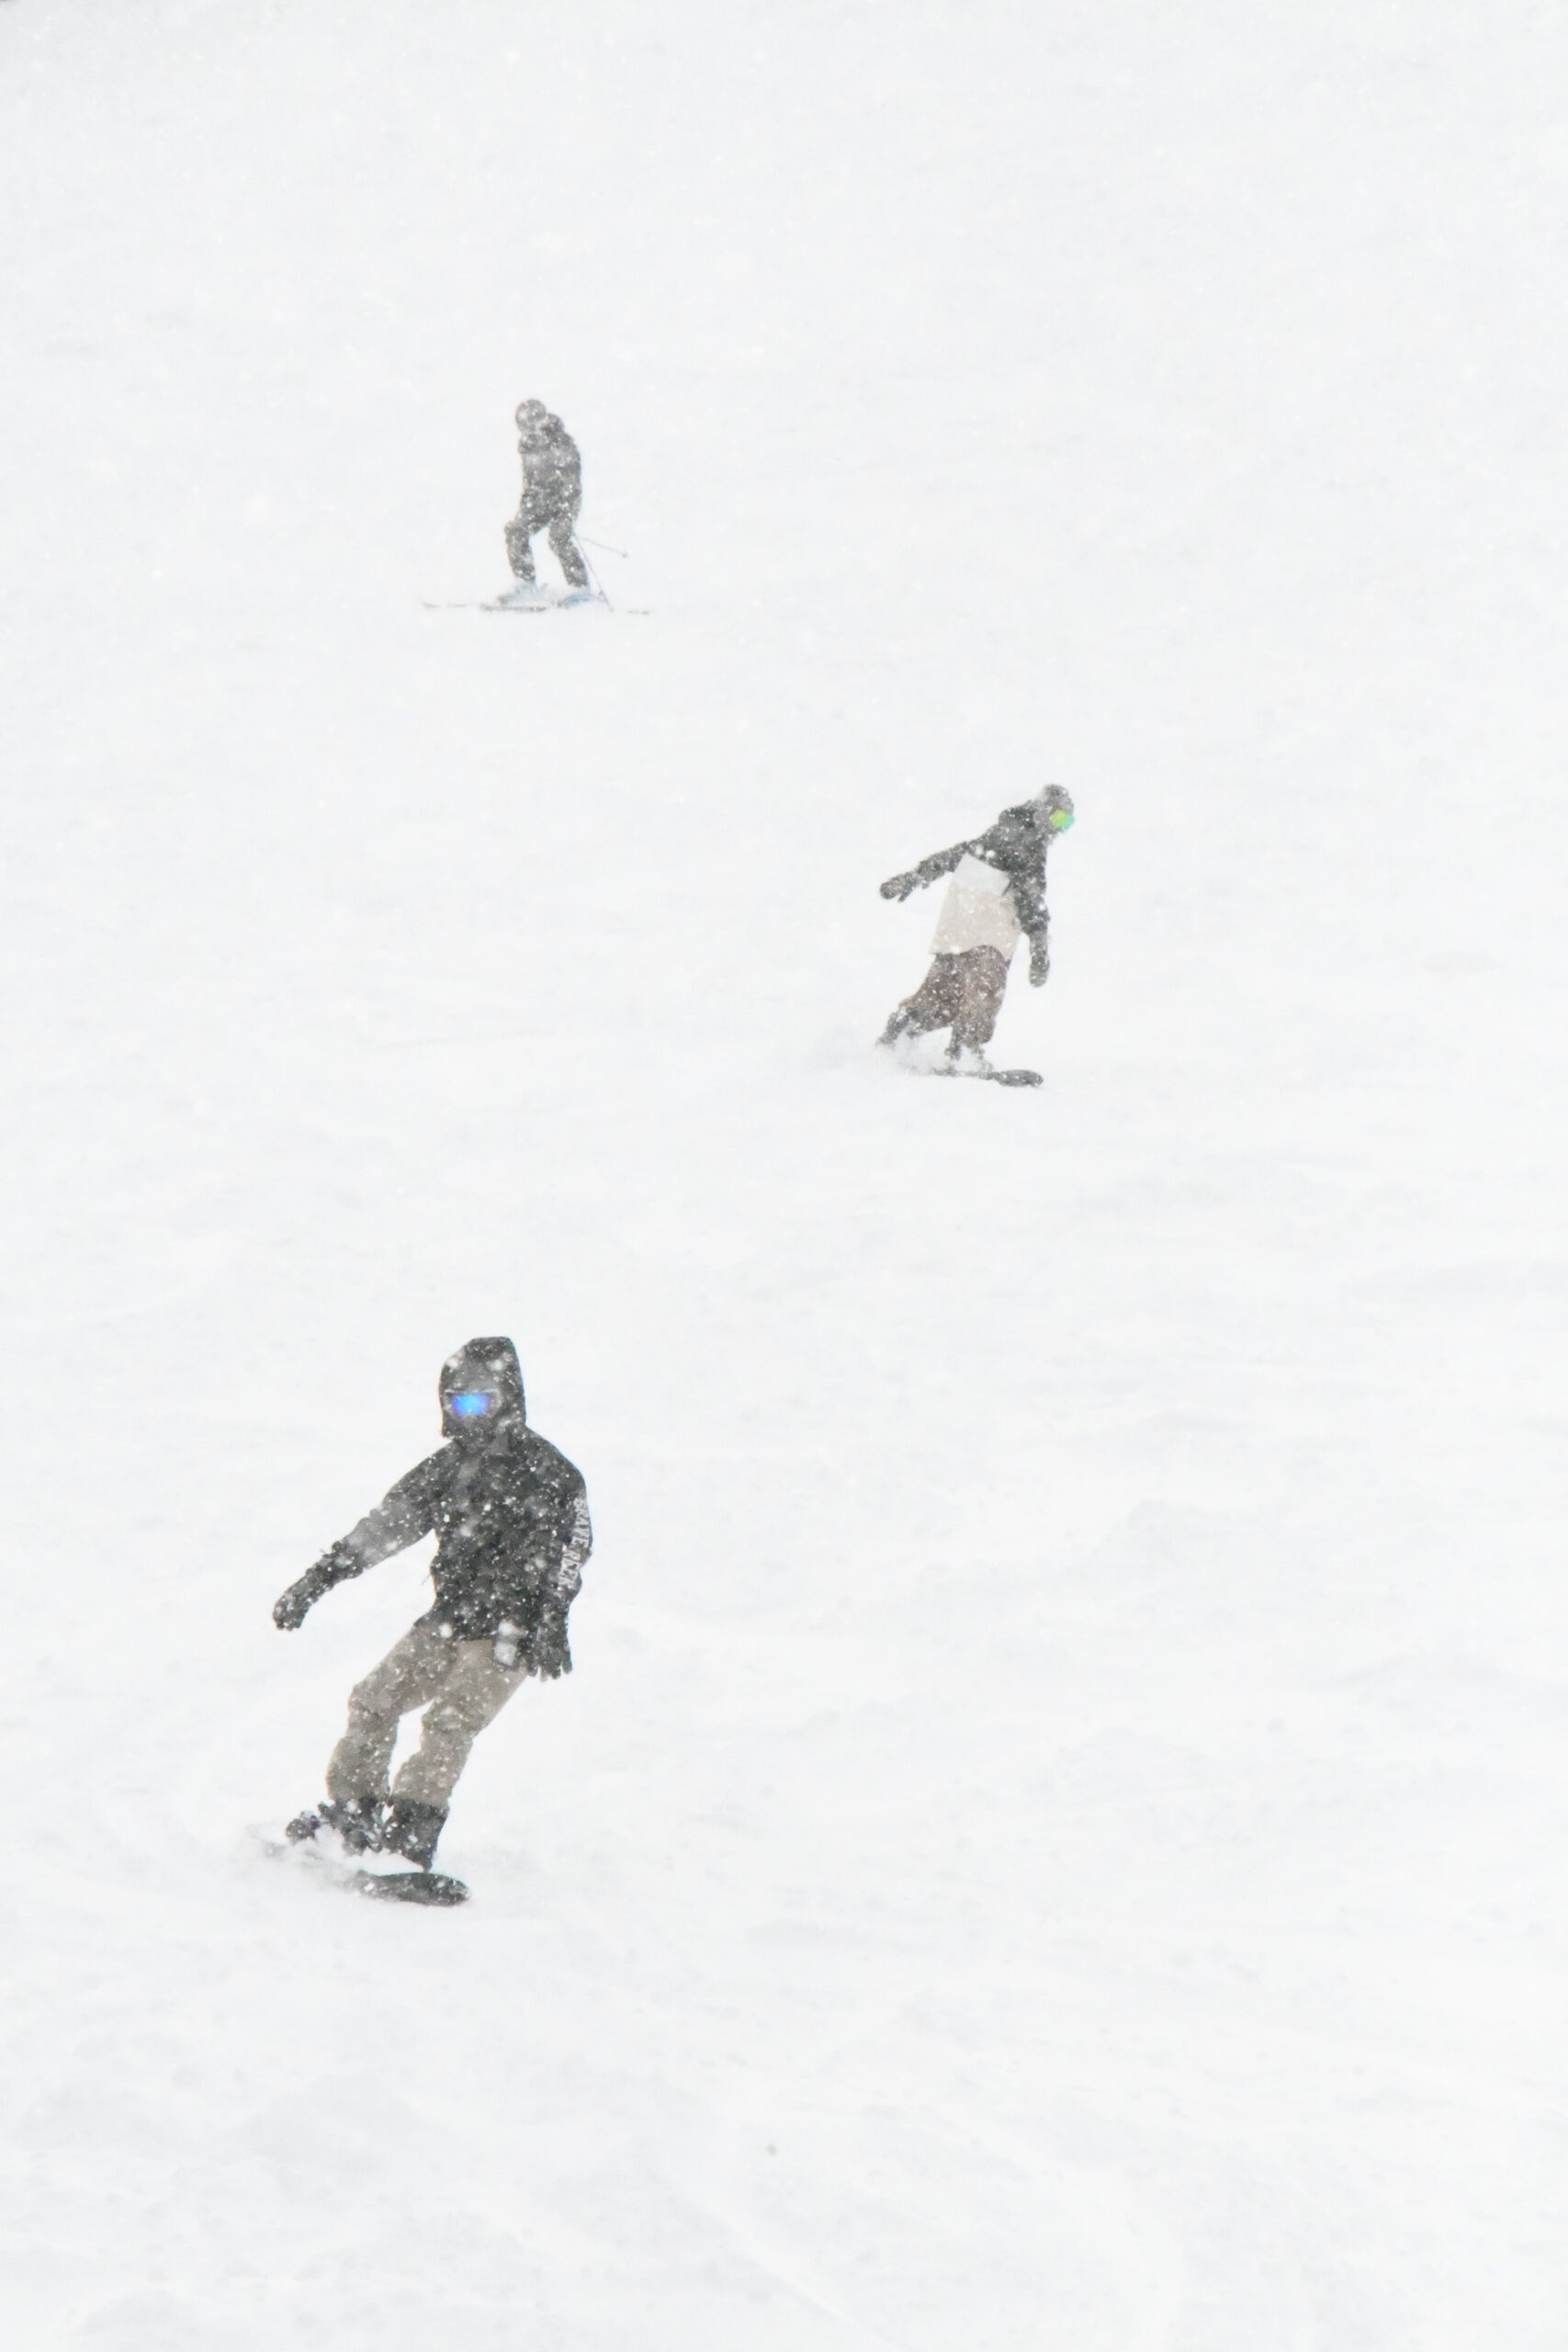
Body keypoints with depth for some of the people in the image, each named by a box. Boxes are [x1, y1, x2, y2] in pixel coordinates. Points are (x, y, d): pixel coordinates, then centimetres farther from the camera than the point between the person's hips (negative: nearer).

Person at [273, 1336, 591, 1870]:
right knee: (374, 1702, -1)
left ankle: (410, 1838, -29)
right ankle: (350, 1816, 9)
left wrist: (551, 1624, -26)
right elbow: (386, 1525, 18)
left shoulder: (545, 1472, -5)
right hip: (447, 1620, 7)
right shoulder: (448, 1466, 15)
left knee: (450, 1721, -23)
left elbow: (568, 1547, -14)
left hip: (509, 1630, -7)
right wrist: (319, 1578, 13)